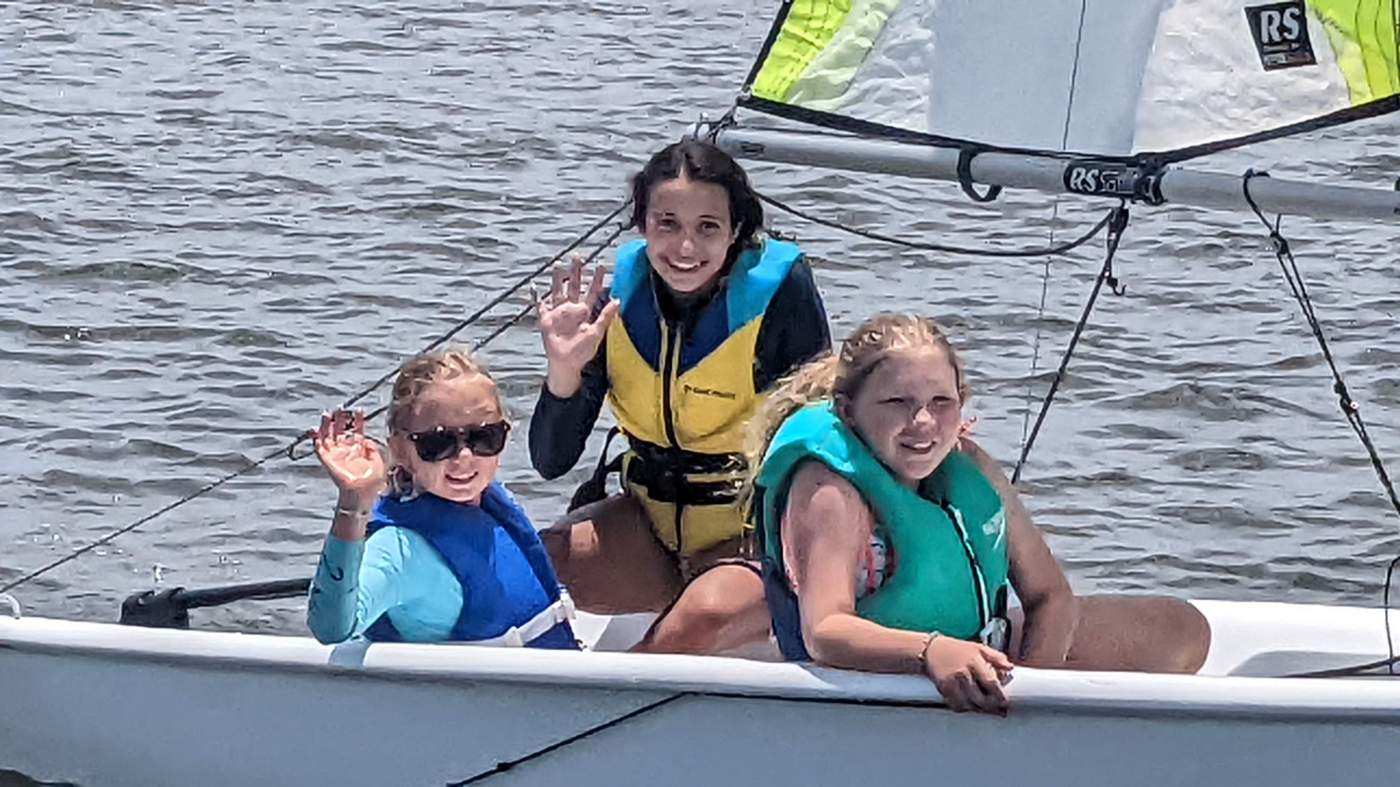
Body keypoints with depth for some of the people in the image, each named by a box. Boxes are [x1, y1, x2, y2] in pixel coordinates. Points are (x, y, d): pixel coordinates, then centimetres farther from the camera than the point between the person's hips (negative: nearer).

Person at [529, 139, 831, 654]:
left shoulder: (782, 288, -15)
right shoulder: (622, 290, -5)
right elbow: (551, 462, -3)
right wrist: (565, 369, -20)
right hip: (650, 520, 4)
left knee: (707, 617, -36)